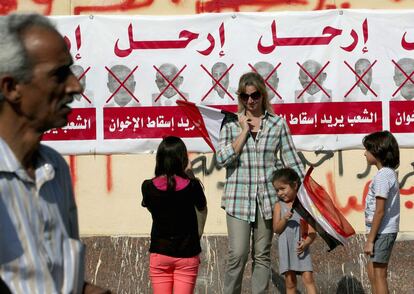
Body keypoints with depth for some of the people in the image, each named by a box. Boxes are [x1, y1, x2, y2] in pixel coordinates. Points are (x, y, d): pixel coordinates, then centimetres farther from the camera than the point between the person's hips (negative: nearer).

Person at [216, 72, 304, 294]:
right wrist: (244, 132, -8)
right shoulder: (231, 124, 5)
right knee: (238, 255, -9)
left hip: (267, 198, 1)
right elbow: (222, 158, -7)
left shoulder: (277, 124, 6)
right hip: (239, 198, -1)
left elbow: (291, 160, 7)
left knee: (262, 256, 6)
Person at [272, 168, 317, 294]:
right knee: (290, 281, 5)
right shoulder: (279, 206, 5)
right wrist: (285, 219, -18)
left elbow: (312, 231, 0)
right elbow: (276, 229, 0)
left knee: (308, 278, -12)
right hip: (285, 248, 2)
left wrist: (306, 242, -17)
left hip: (301, 248, -2)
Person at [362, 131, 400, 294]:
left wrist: (370, 239, -18)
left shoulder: (382, 176, -17)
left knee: (379, 275, -5)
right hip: (386, 231, 10)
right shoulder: (390, 173, 13)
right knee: (372, 271, 17)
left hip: (382, 232, -10)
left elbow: (379, 211, -20)